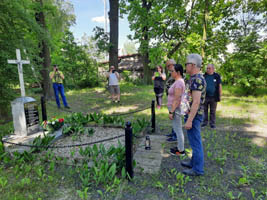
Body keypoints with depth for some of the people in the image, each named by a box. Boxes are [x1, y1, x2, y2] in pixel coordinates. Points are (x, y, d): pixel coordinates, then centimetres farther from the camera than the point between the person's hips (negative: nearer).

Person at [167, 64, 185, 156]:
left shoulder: (178, 83, -20)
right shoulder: (179, 81, 11)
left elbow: (176, 100, -23)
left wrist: (171, 112, -20)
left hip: (176, 109, -10)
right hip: (176, 109, 10)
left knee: (178, 130, 2)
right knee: (177, 129, 19)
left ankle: (181, 151, 15)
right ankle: (179, 146, 33)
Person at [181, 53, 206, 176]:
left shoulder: (197, 79, -20)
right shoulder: (194, 78, 12)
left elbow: (196, 102, -25)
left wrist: (189, 120, -24)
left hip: (193, 116, -10)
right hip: (191, 115, 10)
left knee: (195, 142, 2)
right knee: (194, 141, 20)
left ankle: (197, 169, 17)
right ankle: (194, 162, 36)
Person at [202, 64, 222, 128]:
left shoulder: (217, 76, 3)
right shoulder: (204, 76, 5)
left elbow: (219, 86, 6)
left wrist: (220, 95, 1)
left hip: (213, 97, -1)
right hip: (205, 96, 1)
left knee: (213, 111, 7)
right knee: (204, 110, 7)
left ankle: (212, 123, 17)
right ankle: (205, 122, 20)